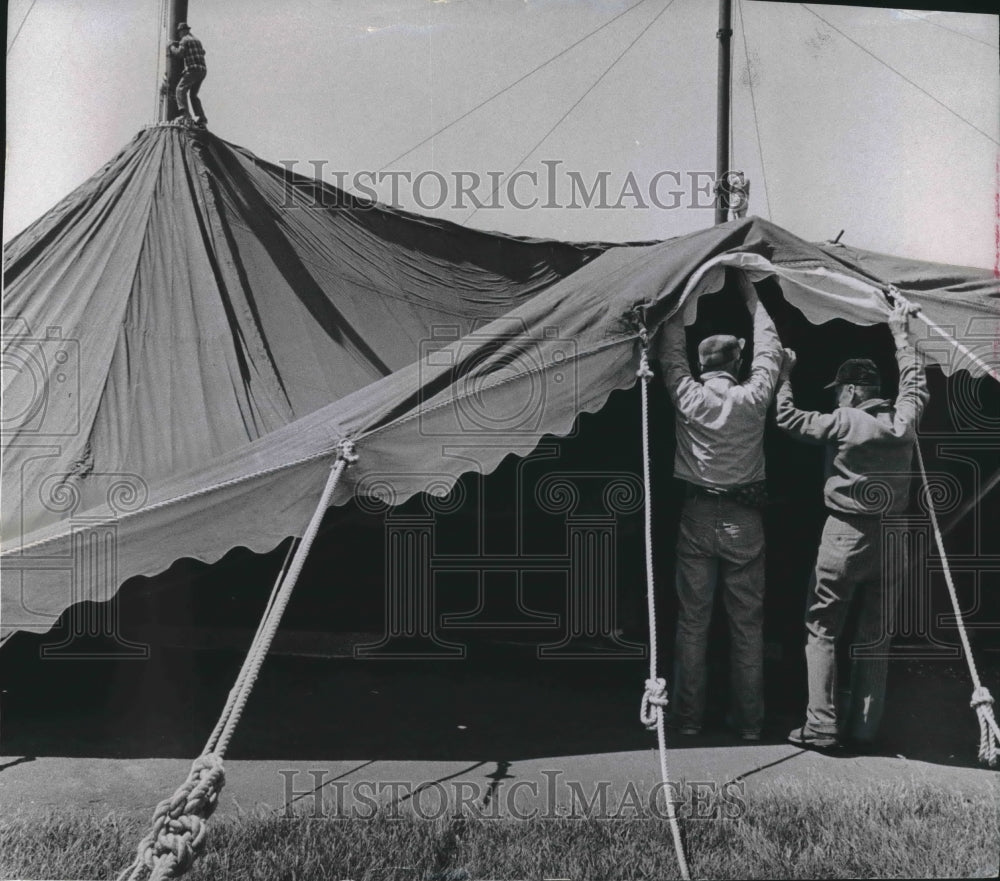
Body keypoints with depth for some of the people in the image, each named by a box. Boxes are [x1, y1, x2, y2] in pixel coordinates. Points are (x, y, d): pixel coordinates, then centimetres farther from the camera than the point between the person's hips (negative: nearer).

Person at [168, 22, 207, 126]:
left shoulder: (184, 40, -1)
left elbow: (179, 53, -11)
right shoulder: (197, 40, 25)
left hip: (193, 69, -8)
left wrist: (172, 48, 7)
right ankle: (202, 118, 5)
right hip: (203, 70, 8)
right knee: (193, 94, 15)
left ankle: (185, 113, -32)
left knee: (181, 89, -13)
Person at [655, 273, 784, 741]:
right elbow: (770, 351, 10)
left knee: (692, 622, 7)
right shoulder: (753, 399, -6)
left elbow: (671, 354, 10)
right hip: (744, 521, 0)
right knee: (748, 624, 8)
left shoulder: (688, 396, -7)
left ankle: (688, 716, 13)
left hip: (697, 519, 0)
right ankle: (749, 720, 14)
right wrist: (750, 294, 19)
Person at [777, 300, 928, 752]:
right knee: (874, 636, 11)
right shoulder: (903, 420, 3)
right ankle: (863, 729, 15)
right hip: (891, 539, 5)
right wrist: (901, 333, 33)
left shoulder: (844, 422, -12)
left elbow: (787, 418, -5)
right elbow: (915, 384, 23)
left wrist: (784, 373, 7)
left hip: (846, 535, -5)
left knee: (822, 631, 4)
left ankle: (821, 728, 0)